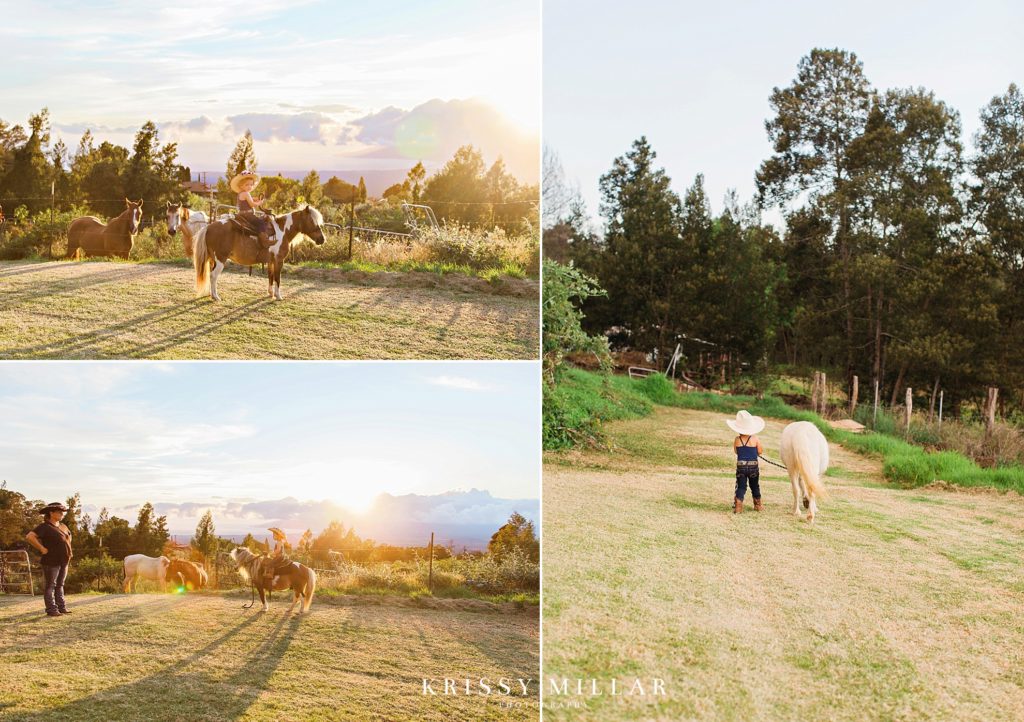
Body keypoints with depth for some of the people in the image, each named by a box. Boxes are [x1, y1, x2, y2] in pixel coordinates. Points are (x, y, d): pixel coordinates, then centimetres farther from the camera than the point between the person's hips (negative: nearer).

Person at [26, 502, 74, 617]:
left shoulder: (63, 526, 13)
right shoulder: (45, 527, -11)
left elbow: (69, 535, 34)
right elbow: (30, 537, -22)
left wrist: (68, 550, 20)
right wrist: (42, 549, -20)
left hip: (64, 561, 8)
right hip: (51, 561, -8)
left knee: (60, 585, 13)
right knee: (50, 586, -3)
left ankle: (62, 607, 17)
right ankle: (51, 609, -2)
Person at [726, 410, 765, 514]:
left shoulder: (737, 439, -7)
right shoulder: (755, 438, -10)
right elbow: (760, 452, -3)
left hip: (740, 466, 0)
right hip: (753, 466, 0)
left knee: (740, 486, 5)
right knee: (755, 486, 18)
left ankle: (738, 506, -8)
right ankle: (757, 505, 29)